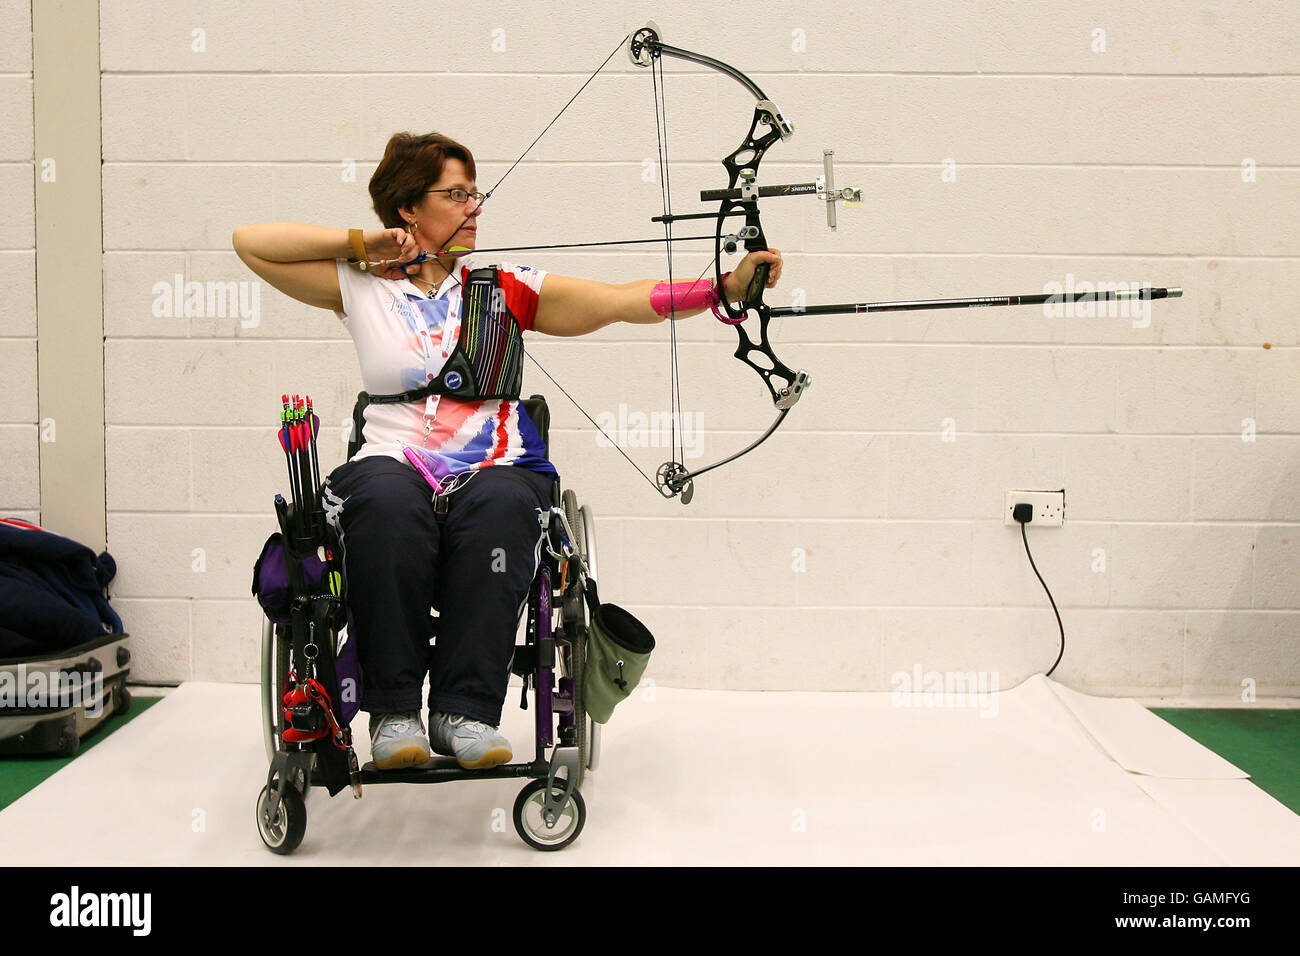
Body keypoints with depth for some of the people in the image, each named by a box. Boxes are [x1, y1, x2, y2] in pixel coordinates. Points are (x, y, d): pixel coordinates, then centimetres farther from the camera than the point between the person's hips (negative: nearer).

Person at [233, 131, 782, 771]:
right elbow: (250, 242, 12)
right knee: (386, 501, -35)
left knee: (500, 504, -34)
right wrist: (360, 242, 6)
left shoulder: (503, 288, 14)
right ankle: (393, 710, -24)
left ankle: (465, 709, -27)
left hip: (497, 471, 1)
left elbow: (621, 301, 4)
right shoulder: (361, 287, 14)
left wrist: (729, 287, -8)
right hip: (394, 469, 0)